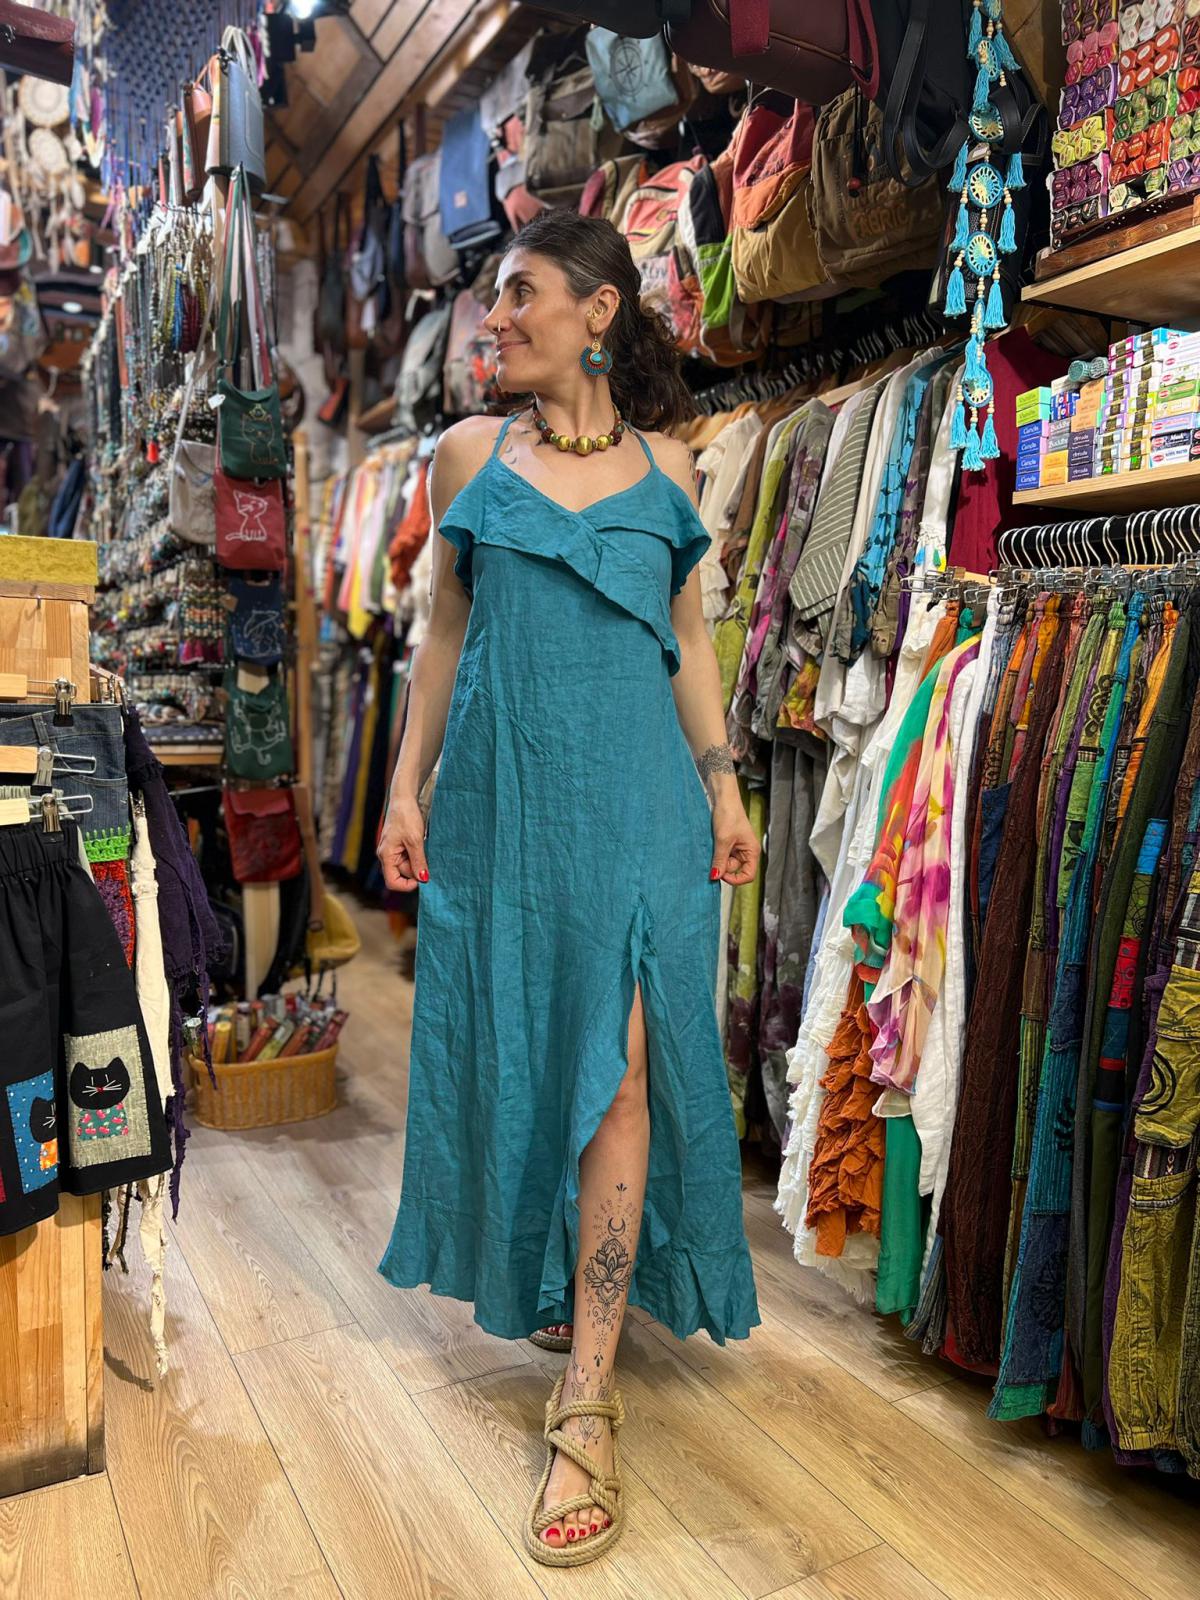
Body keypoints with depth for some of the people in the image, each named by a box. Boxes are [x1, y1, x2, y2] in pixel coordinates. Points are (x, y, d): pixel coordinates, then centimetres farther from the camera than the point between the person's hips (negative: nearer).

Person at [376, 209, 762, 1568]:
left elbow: (687, 638, 10)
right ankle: (545, 1283, 36)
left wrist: (721, 781, 3)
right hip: (504, 793, 1)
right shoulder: (468, 455, 9)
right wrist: (408, 786, 3)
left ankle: (586, 1403, 3)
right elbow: (445, 633, 9)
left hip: (636, 795, -1)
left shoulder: (664, 466, 8)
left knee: (616, 1067, -5)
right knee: (519, 1051, 9)